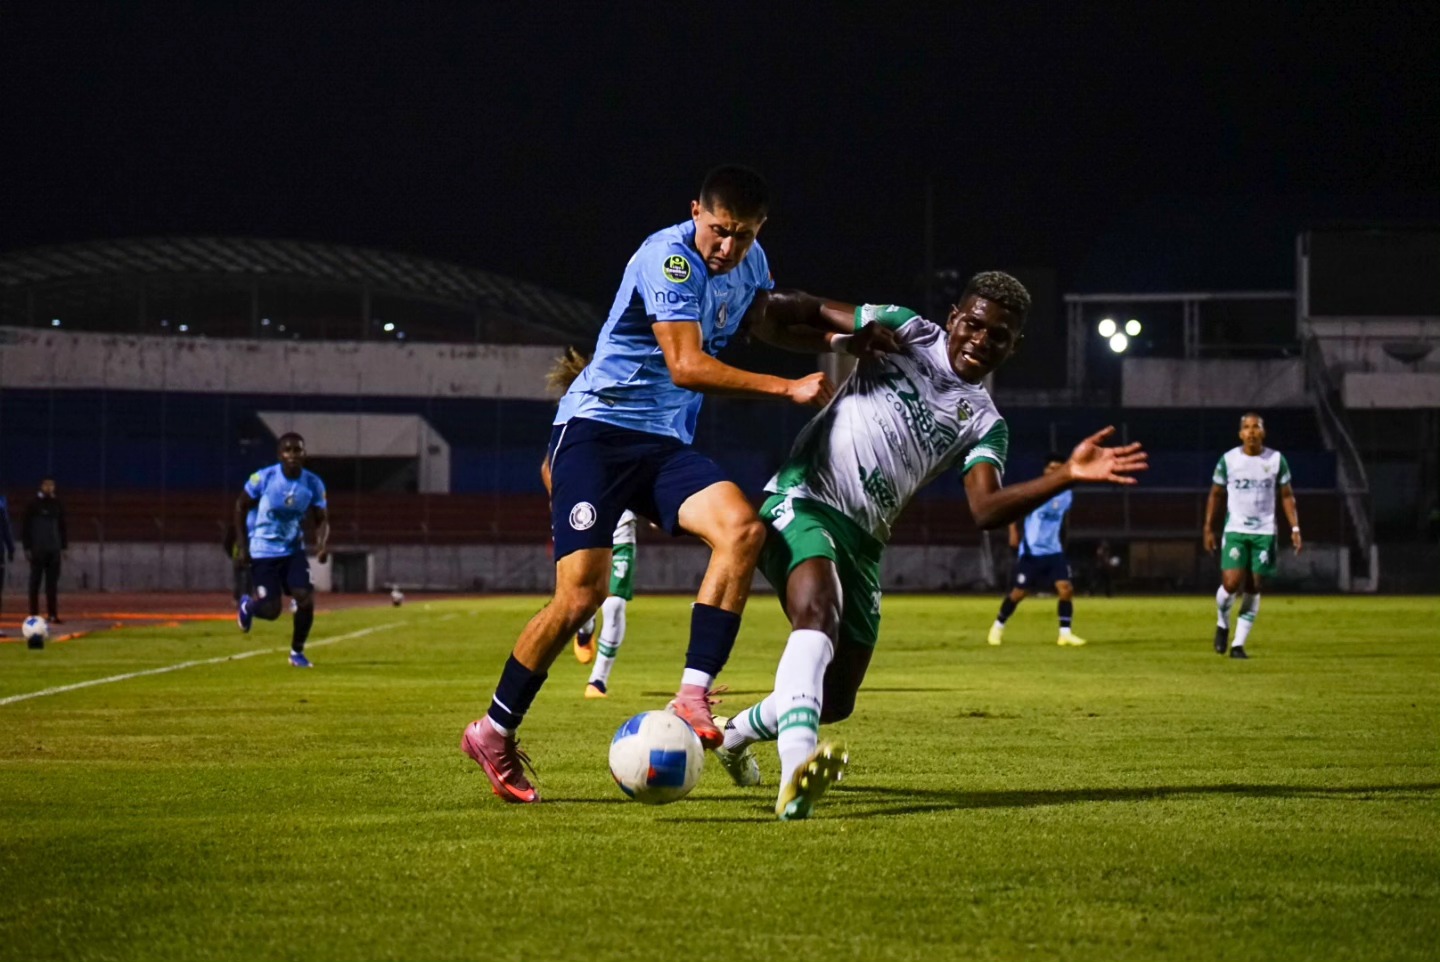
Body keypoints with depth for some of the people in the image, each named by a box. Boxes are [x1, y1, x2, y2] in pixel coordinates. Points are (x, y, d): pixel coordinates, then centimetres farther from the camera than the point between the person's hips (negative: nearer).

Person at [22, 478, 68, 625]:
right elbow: (25, 527, -2)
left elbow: (62, 527, 18)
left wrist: (64, 547, 12)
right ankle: (34, 615, 3)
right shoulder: (34, 505, -2)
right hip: (37, 550, -4)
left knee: (53, 583, 3)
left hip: (54, 550, 4)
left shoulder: (57, 505, 11)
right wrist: (27, 548, -8)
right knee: (35, 582, 0)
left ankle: (52, 614, 6)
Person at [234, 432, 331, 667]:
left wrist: (323, 544, -22)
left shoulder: (313, 484, -7)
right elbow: (241, 507, -4)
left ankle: (297, 651, 8)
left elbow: (321, 519, -1)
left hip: (293, 550, 3)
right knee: (271, 610, -7)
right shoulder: (263, 478, -16)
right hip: (263, 551, -3)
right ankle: (247, 605, 30)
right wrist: (243, 545, -8)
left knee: (306, 599, -13)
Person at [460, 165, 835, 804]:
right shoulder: (670, 258, -17)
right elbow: (686, 365, -26)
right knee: (581, 593, -15)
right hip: (597, 430, -7)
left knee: (742, 529, -22)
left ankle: (692, 697, -24)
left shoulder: (749, 264, 9)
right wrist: (788, 388, -28)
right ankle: (493, 732, 4)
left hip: (667, 443, 7)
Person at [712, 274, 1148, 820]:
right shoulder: (906, 333, 5)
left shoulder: (984, 424, 11)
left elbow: (987, 509, -8)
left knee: (836, 701, 7)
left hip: (861, 541, 6)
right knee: (820, 610, -36)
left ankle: (736, 733, 39)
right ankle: (797, 769, -54)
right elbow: (794, 315, 7)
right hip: (803, 502, -6)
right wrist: (844, 337, -10)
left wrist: (1067, 476, -18)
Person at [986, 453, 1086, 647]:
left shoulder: (1066, 496, 6)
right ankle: (998, 627, 22)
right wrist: (1014, 533, -14)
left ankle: (1065, 633, -6)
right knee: (1018, 592, 1)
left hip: (1054, 551, 4)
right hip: (1031, 551, -4)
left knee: (1066, 588, -12)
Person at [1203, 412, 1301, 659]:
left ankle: (1238, 645, 7)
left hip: (1265, 533, 1)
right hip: (1235, 530, -1)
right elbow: (1215, 494, 9)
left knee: (1253, 589, -1)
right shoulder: (1228, 459, 1)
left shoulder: (1277, 460, 3)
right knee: (1232, 584, -14)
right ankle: (1222, 624, 17)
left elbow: (1287, 495, 9)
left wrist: (1295, 528, 0)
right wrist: (1208, 528, 5)